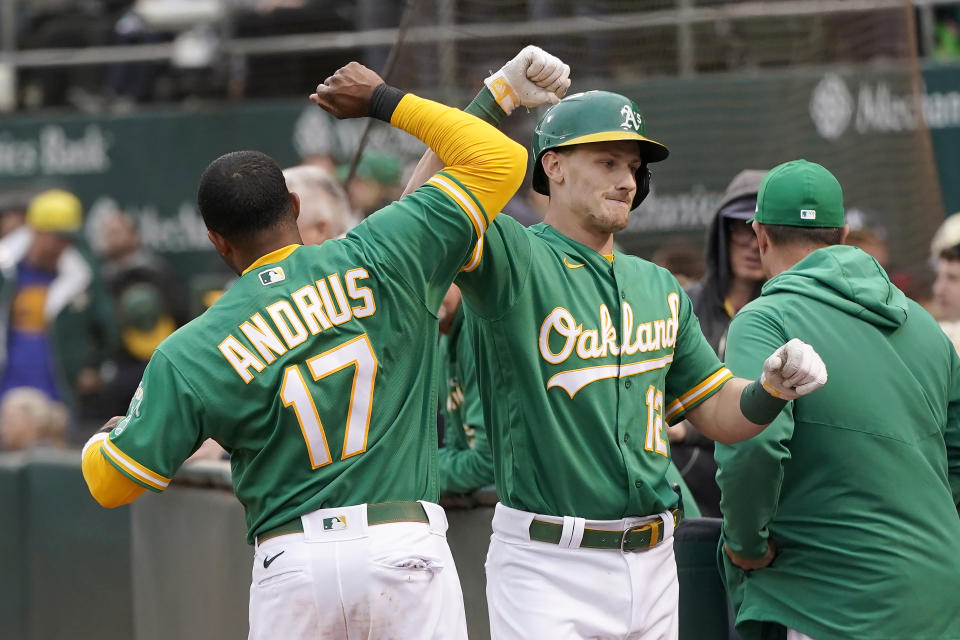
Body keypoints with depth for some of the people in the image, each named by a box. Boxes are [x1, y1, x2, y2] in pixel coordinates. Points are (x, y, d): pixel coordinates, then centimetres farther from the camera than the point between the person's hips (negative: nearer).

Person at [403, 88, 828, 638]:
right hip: (547, 566, -6)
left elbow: (720, 416, 18)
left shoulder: (659, 289, 16)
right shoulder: (515, 261, -5)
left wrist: (773, 387, -4)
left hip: (653, 568, 6)